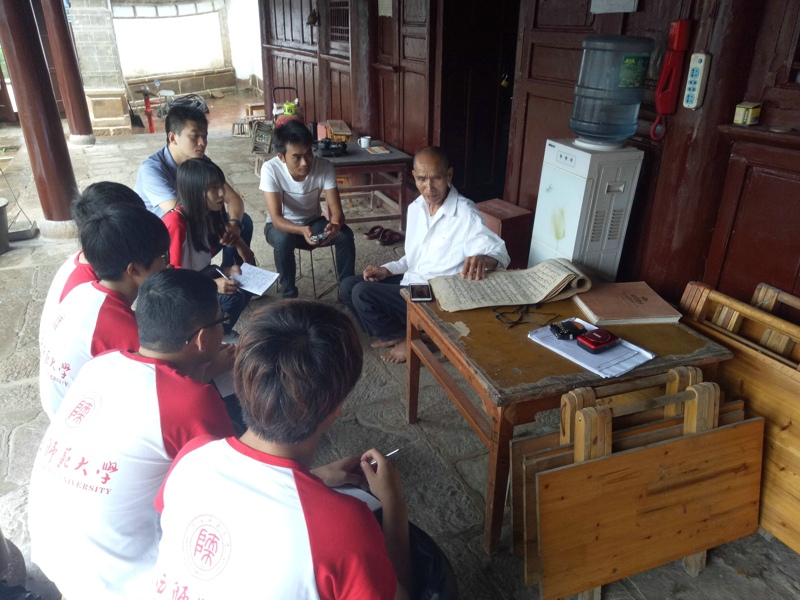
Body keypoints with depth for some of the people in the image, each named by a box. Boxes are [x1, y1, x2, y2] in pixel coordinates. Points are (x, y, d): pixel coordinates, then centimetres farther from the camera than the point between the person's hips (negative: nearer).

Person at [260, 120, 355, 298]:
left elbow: (336, 210, -22)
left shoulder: (324, 167, -22)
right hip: (281, 225, -2)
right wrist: (302, 231, -51)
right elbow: (276, 218, -31)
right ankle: (289, 295, -16)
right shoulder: (270, 169, -27)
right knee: (283, 239, -35)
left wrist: (335, 225, -47)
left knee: (345, 234, -25)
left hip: (313, 222, 2)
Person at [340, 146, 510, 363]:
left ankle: (405, 339, 4)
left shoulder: (465, 214, -20)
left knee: (362, 294, -19)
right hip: (410, 282, 8)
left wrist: (482, 259, -51)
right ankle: (395, 331, 13)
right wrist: (386, 270, 0)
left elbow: (500, 252, -27)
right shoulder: (416, 207, 6)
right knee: (348, 286, 1)